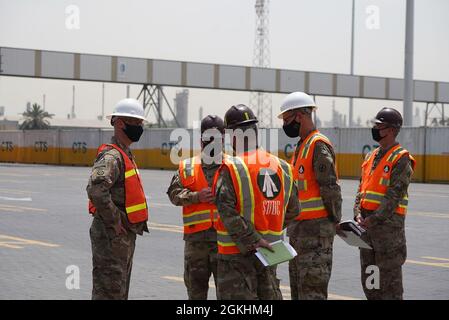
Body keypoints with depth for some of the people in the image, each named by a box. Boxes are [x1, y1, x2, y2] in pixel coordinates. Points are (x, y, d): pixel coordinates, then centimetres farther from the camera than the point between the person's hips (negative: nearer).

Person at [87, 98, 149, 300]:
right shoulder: (111, 156, -17)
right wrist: (115, 222, -24)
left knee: (120, 291, 18)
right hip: (111, 236, -10)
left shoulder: (126, 155, 16)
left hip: (125, 235, 10)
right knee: (109, 291, -6)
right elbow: (96, 190, -33)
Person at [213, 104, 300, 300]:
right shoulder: (281, 167, 5)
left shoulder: (231, 169, -14)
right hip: (269, 251, 6)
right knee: (269, 294, 17)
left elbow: (227, 212, -23)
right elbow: (292, 210, 12)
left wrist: (252, 240, -19)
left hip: (237, 252, -6)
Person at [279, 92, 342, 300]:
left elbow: (330, 188, -19)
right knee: (298, 288, 16)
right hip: (299, 228, 10)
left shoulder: (318, 145, -14)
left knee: (312, 290, -9)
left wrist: (334, 219, -13)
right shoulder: (301, 146, 18)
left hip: (316, 229, -10)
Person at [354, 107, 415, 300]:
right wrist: (358, 214, -2)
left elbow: (394, 196, -16)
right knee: (368, 278, 13)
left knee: (390, 277, -3)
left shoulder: (401, 159, -9)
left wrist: (373, 219, -19)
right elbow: (362, 189, 13)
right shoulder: (371, 157, 15)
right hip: (367, 225, 8)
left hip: (388, 224, -8)